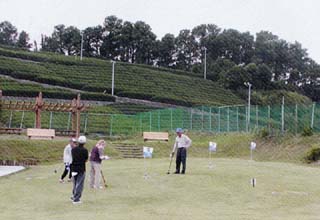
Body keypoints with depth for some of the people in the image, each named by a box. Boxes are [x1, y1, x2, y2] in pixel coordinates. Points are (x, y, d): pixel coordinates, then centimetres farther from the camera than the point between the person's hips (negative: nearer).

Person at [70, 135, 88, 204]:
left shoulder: (73, 149, 2)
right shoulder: (85, 150, -12)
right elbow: (86, 160, -1)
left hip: (74, 168, 5)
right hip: (81, 169, -5)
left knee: (75, 184, 19)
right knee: (79, 184, 1)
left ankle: (74, 196, 29)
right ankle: (76, 199, 2)